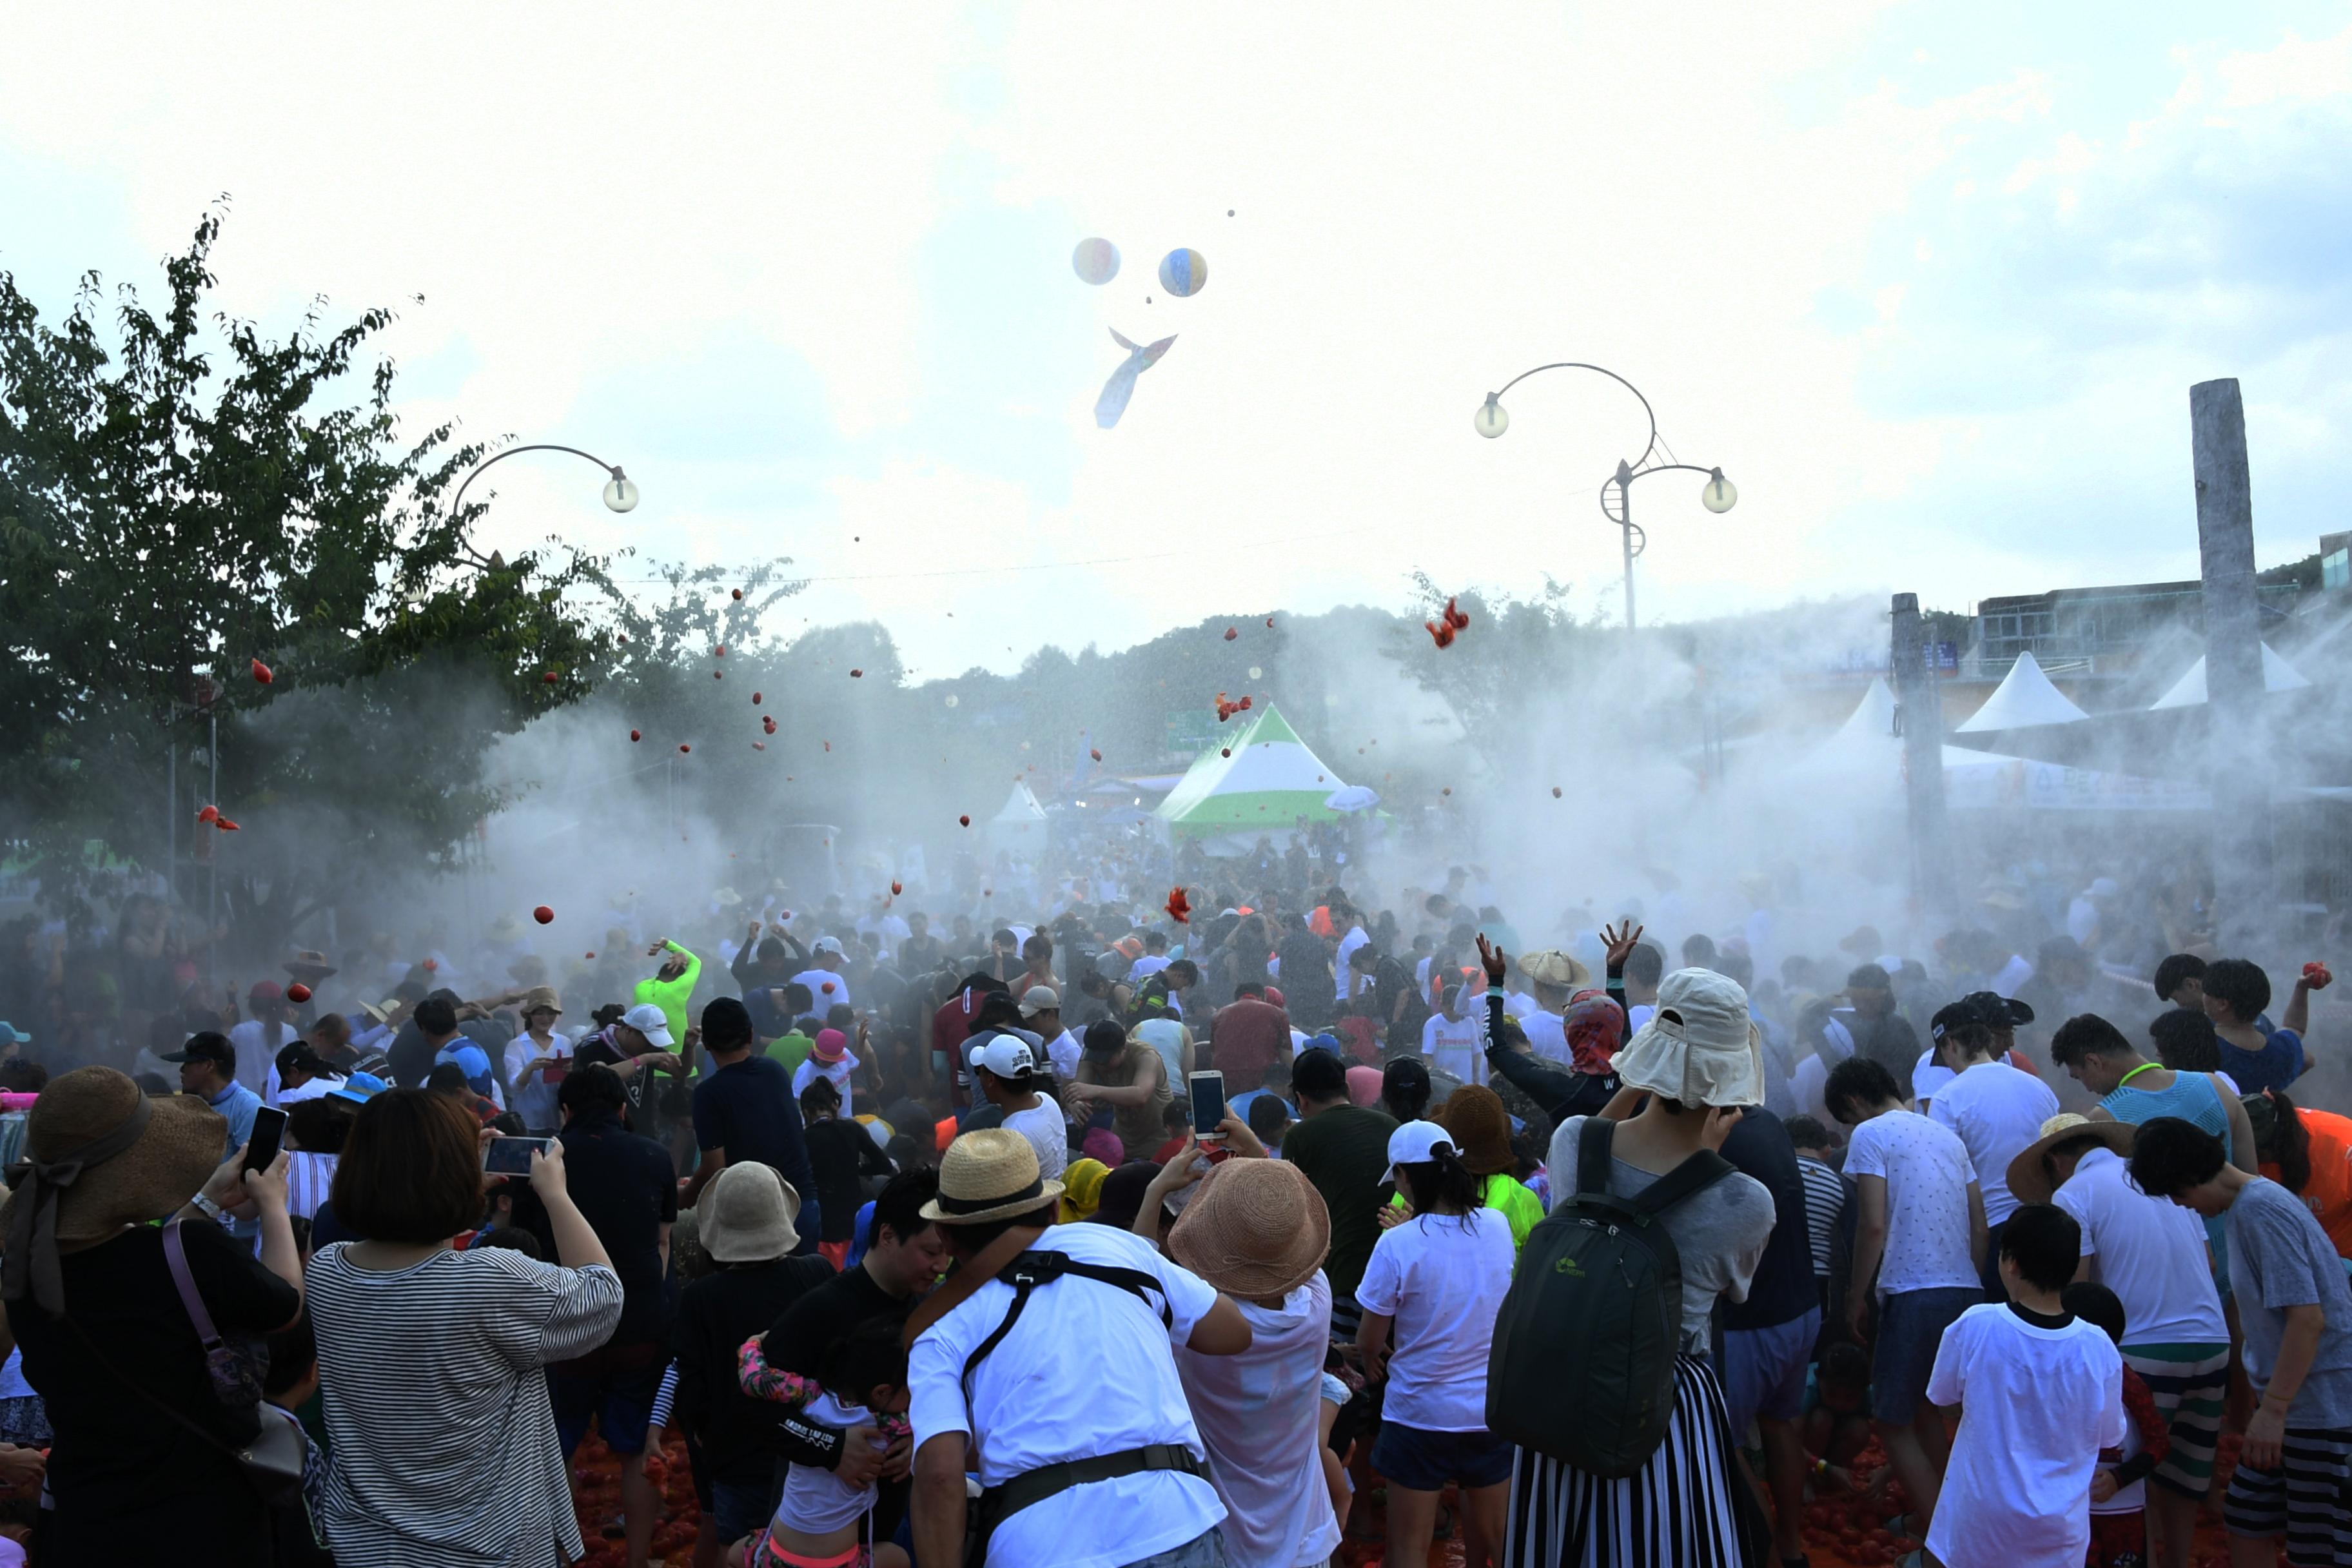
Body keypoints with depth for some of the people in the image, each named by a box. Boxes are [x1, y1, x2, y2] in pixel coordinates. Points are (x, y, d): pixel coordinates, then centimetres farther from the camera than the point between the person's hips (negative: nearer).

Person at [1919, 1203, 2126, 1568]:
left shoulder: (1975, 1326, -17)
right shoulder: (2099, 1349, -12)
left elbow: (1943, 1397, 0)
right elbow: (2110, 1436, 3)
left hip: (1982, 1515, -2)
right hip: (2060, 1524, 2)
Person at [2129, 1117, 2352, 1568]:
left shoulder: (2262, 1209, -19)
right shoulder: (2243, 1207, 10)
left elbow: (2308, 1317, -23)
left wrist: (2273, 1410, -21)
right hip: (2289, 1399, 9)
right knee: (2246, 1523, 13)